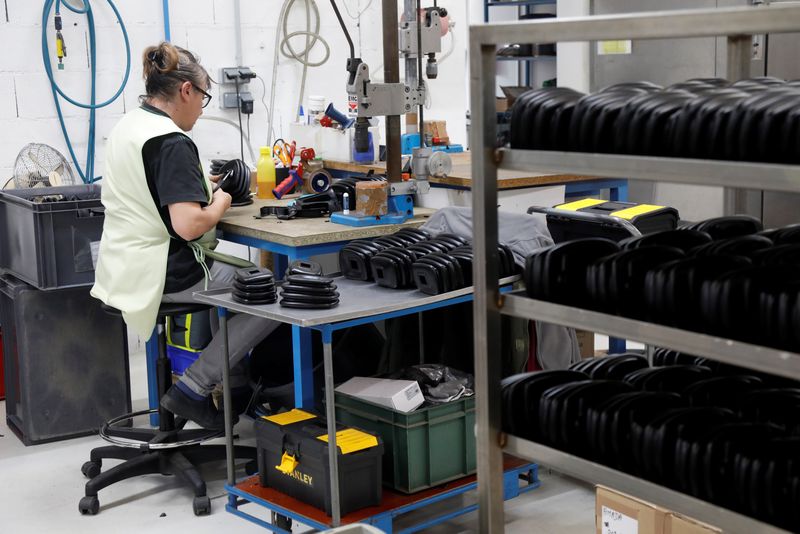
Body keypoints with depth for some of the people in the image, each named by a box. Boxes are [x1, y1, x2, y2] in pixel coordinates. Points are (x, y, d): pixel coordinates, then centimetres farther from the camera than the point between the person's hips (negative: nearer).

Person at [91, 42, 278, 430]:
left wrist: (203, 185, 14)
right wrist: (220, 202, -9)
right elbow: (188, 225, -29)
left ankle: (235, 386, 32)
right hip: (166, 277, -10)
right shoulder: (171, 143, -20)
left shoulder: (127, 126, 10)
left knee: (238, 272, 31)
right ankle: (193, 390, 0)